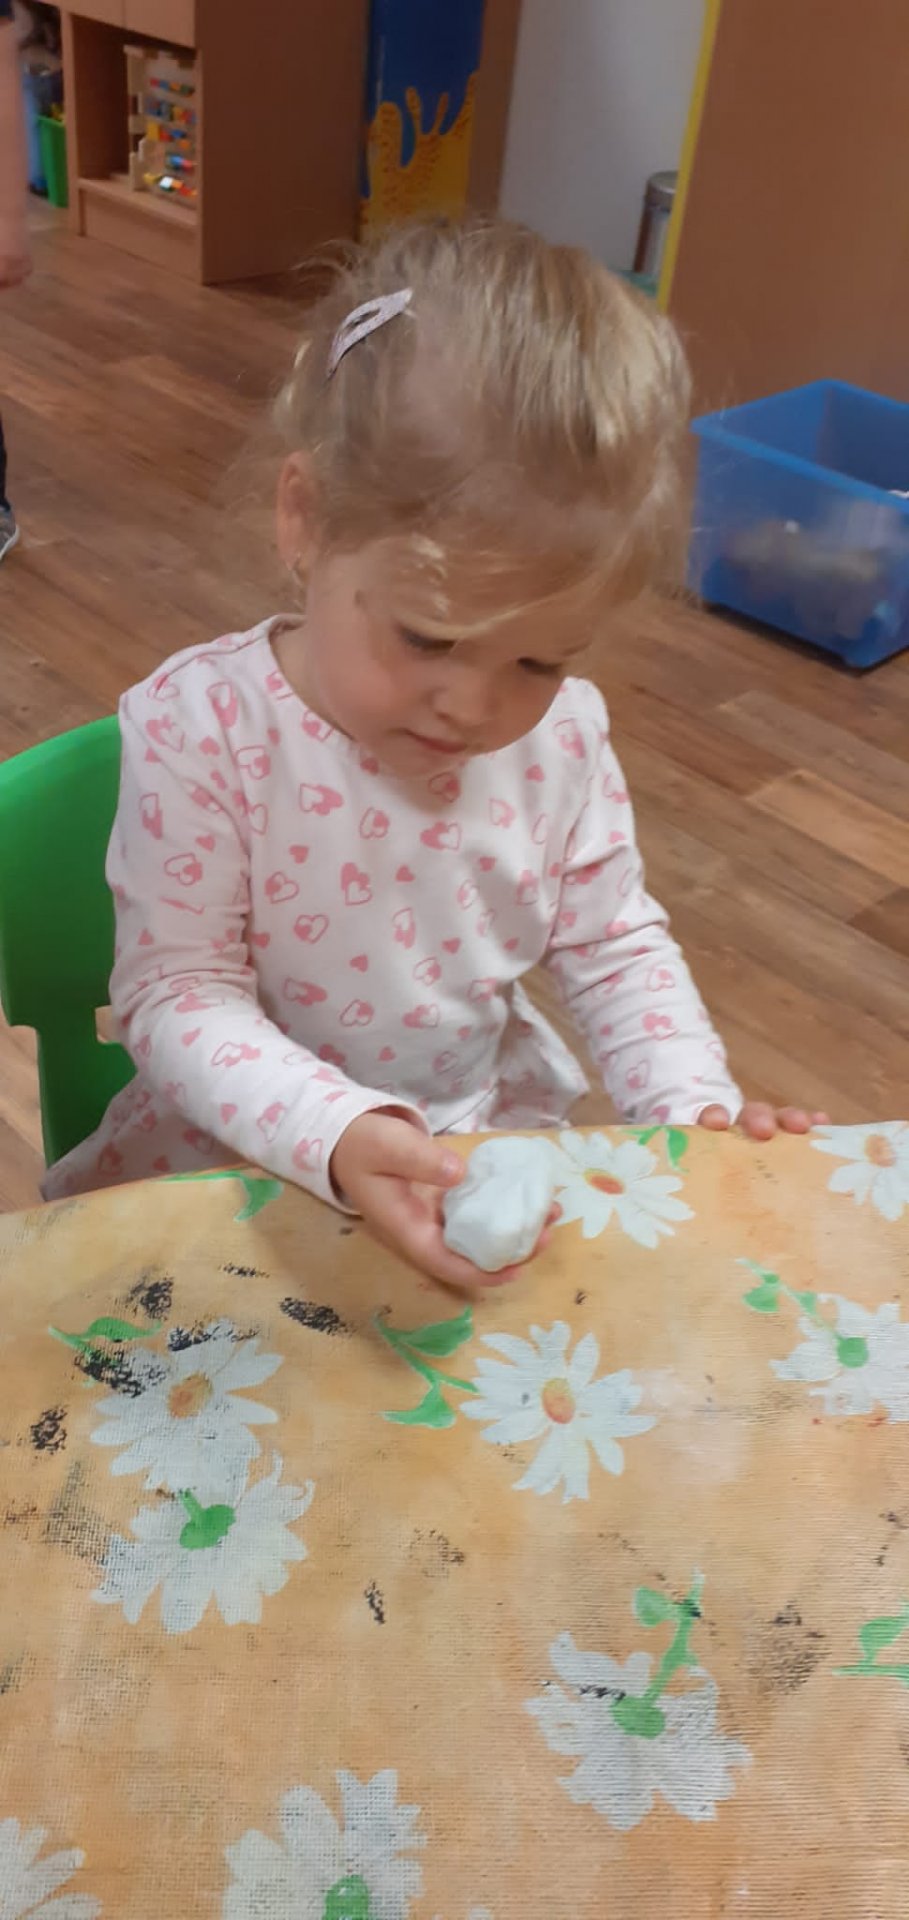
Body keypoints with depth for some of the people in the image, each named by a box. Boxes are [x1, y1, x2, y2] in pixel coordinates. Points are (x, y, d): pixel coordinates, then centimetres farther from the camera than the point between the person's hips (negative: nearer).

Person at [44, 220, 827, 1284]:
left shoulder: (563, 733, -10)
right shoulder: (198, 727, -22)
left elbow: (616, 944, 3)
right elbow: (176, 989, -20)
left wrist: (695, 1106, -13)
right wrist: (334, 1134, -36)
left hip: (501, 1123, 4)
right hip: (254, 1147, -4)